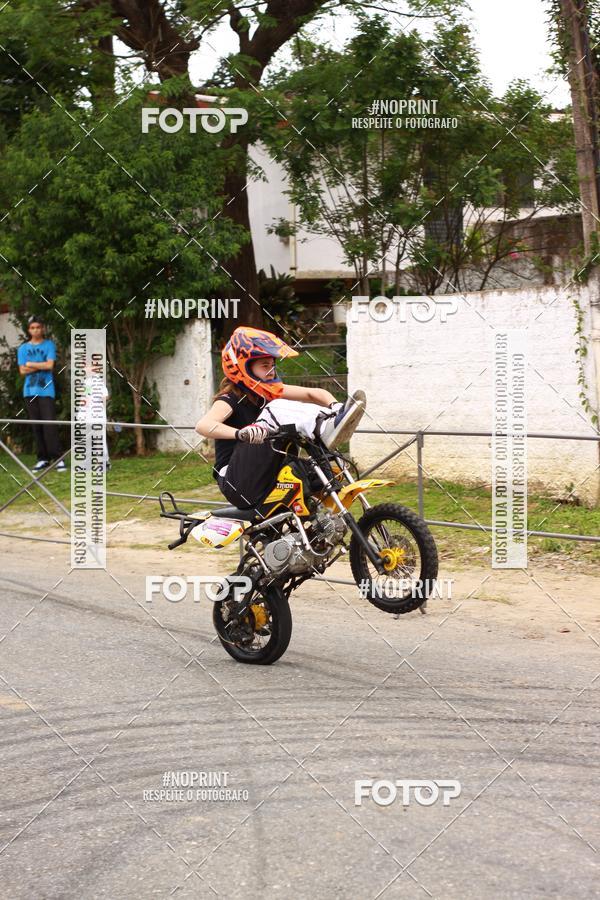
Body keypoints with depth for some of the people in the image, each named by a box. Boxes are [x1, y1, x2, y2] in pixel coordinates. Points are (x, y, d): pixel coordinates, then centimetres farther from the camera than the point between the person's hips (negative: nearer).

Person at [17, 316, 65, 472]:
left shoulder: (49, 345, 6)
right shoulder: (23, 348, 12)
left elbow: (50, 365, -7)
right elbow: (22, 370, 2)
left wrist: (30, 364, 0)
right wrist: (41, 366, -5)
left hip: (46, 391, -3)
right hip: (30, 392, 3)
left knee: (50, 424, -11)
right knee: (36, 427, 3)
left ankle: (58, 458, -13)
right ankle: (43, 458, 7)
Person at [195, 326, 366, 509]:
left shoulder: (268, 393, 11)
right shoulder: (231, 399, -10)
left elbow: (312, 393, 4)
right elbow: (203, 426, -31)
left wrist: (334, 405, -18)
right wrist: (240, 434, -48)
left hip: (266, 479, 8)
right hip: (237, 484, -8)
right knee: (276, 409, -23)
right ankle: (326, 429, -44)